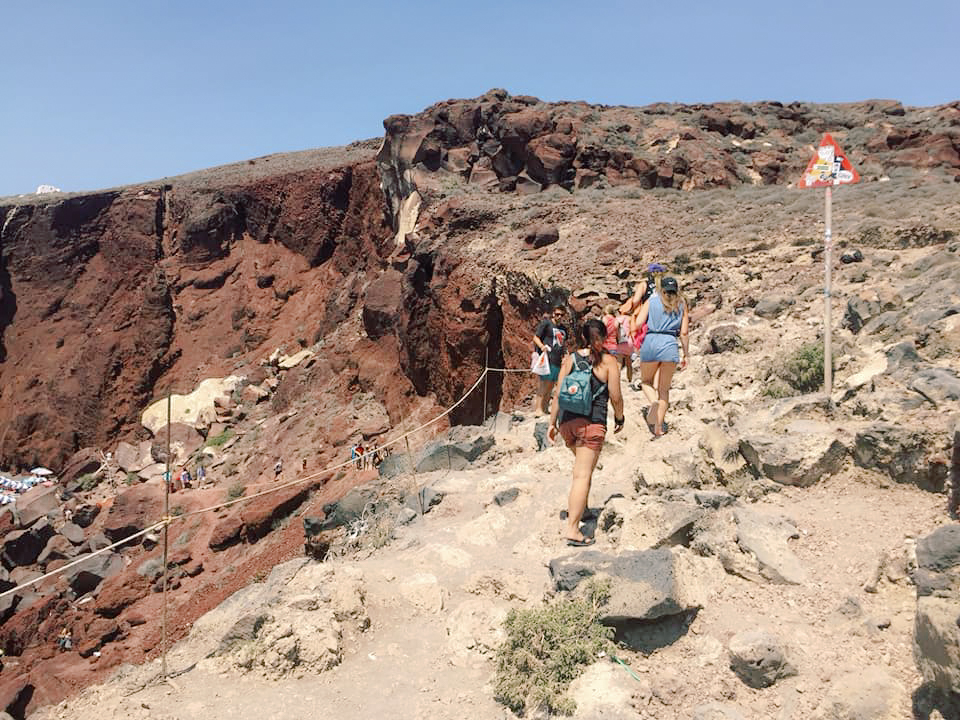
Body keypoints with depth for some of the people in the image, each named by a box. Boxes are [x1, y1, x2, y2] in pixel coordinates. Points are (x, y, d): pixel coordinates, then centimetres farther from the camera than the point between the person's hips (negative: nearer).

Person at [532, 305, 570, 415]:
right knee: (544, 384, -10)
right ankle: (538, 408, -6)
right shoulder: (546, 323, -3)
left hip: (558, 361, 7)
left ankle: (545, 407, 20)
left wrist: (565, 355, 20)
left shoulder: (564, 329, 19)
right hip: (547, 359, -7)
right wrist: (542, 346, -20)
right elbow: (536, 337, -4)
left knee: (551, 385, 11)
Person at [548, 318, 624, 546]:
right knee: (583, 475, -4)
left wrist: (553, 423, 12)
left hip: (568, 422, 5)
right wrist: (619, 418, 15)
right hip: (593, 424, -4)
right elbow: (615, 397, -2)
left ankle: (574, 507, 30)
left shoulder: (570, 359, 7)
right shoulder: (609, 362, -2)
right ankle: (572, 528, -7)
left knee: (582, 467, 28)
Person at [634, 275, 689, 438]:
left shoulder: (651, 301, 11)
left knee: (646, 381, 19)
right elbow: (684, 333, 8)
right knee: (664, 388, 12)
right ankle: (659, 426, 8)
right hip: (670, 345, 1)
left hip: (650, 341, -1)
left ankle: (653, 401, -12)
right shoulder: (681, 305, 14)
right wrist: (685, 355, 16)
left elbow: (638, 323, -1)